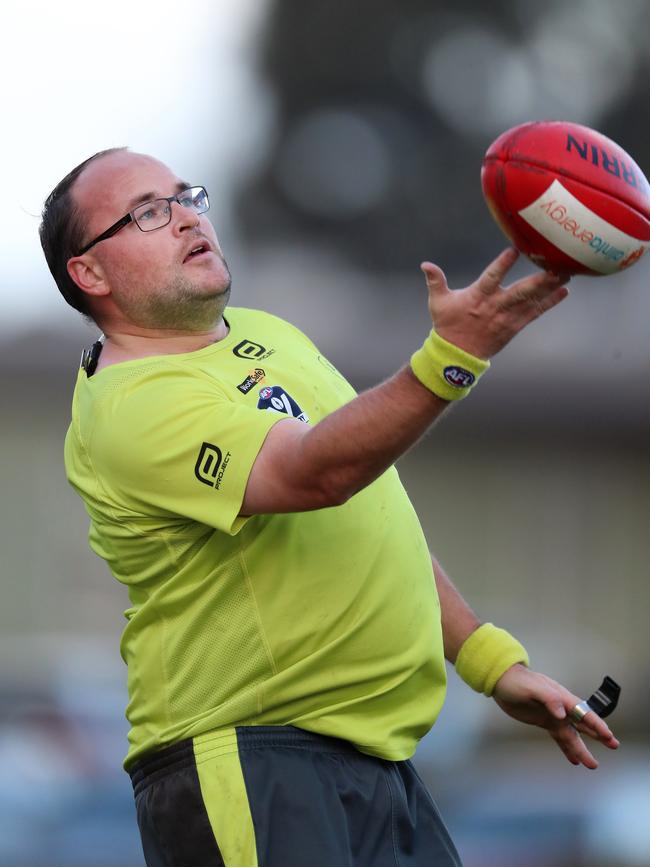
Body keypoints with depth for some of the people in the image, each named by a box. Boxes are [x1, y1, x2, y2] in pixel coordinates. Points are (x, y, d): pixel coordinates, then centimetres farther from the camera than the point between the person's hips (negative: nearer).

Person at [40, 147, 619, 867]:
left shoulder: (269, 335, 17)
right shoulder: (130, 406, -14)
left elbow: (378, 524, 24)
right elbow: (315, 472, -28)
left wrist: (492, 659, 18)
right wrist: (452, 358, -39)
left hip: (378, 750, 8)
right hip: (250, 755, -8)